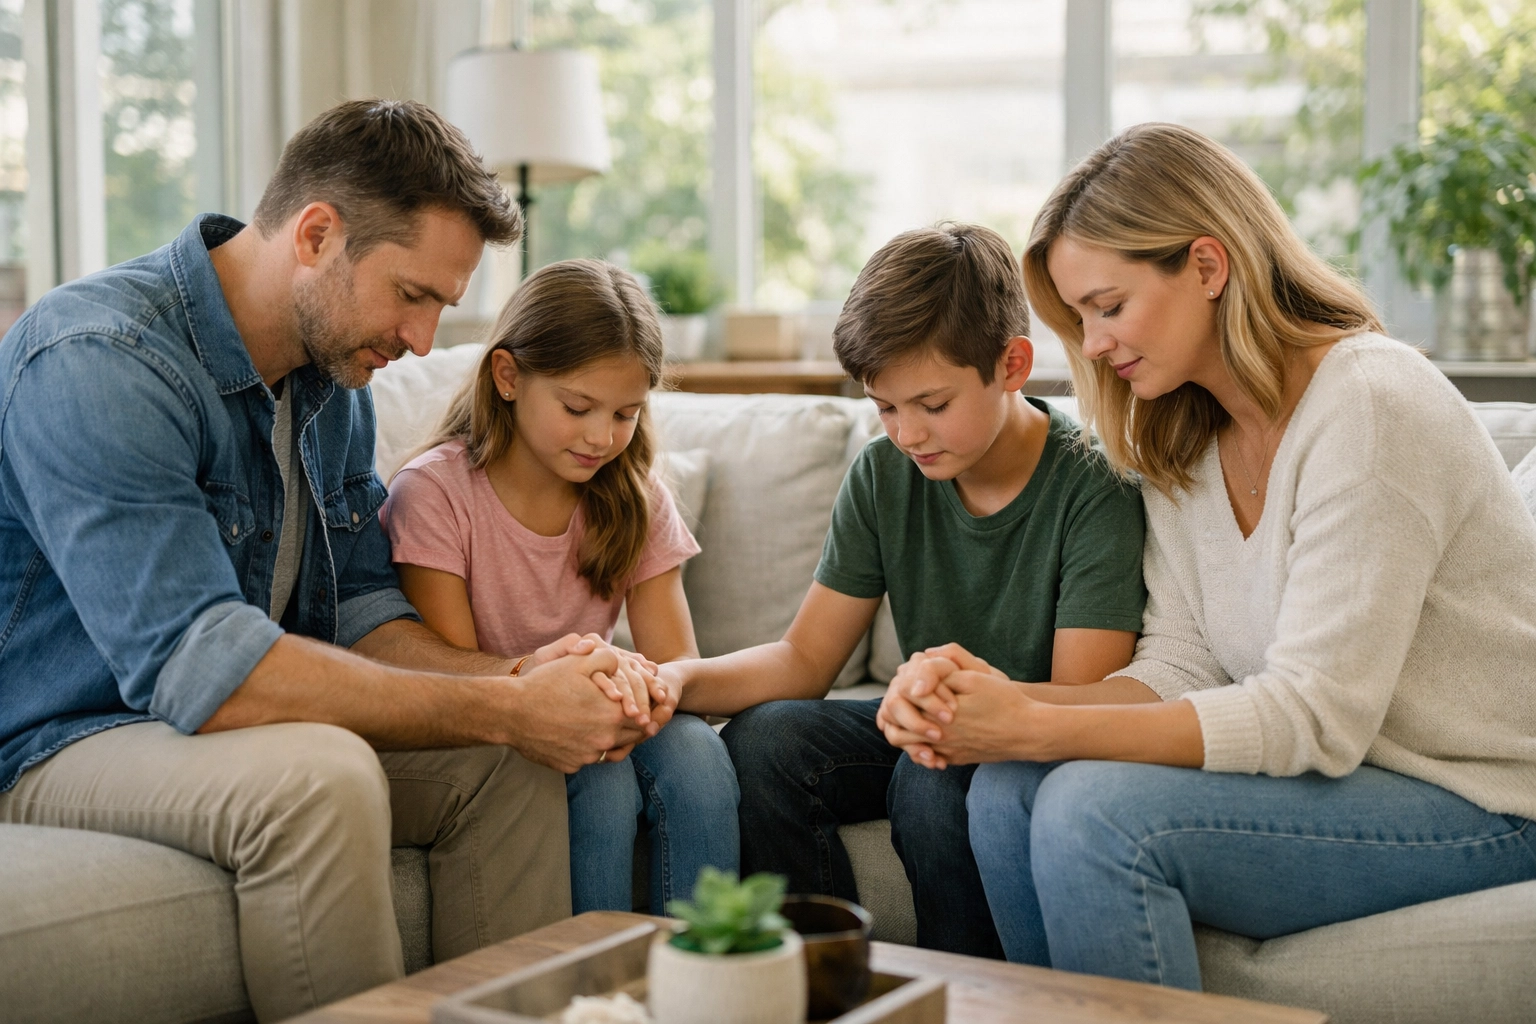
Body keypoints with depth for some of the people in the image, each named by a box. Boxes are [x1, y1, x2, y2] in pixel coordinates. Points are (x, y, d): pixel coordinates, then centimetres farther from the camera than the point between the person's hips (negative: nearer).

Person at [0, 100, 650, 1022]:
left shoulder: (335, 375, 5)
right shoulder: (98, 361, -25)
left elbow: (360, 609, 9)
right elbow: (198, 669, -32)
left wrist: (517, 677, -13)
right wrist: (507, 710, -28)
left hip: (255, 732, 8)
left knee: (511, 762, -6)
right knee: (321, 774, -34)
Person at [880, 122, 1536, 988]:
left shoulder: (1371, 407, -20)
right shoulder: (1181, 441, 7)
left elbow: (1312, 716, -24)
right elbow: (1182, 670, 1)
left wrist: (1035, 728, -27)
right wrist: (1006, 703, -18)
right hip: (1340, 768, 8)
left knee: (1098, 808, -26)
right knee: (1008, 788, -11)